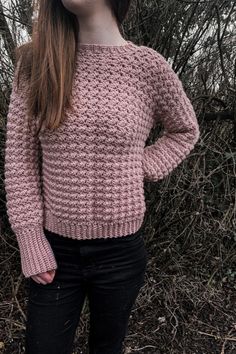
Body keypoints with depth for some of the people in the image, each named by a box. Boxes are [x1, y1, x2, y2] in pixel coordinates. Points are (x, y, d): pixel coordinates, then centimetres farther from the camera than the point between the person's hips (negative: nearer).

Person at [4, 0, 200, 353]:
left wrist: (141, 169, -5)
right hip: (54, 249, 1)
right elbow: (20, 156, -2)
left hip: (120, 252, 0)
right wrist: (31, 240, -6)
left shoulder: (146, 65, -6)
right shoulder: (35, 60, -2)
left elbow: (185, 131, 10)